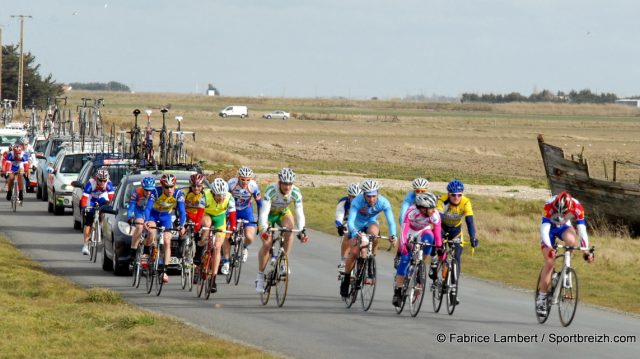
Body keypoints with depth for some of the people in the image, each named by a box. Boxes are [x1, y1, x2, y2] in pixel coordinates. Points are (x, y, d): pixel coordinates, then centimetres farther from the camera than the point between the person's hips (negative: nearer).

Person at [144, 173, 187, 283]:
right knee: (152, 233, -31)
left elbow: (182, 211, -26)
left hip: (166, 217, 2)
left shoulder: (178, 194, -24)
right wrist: (146, 221, -51)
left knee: (167, 242, -9)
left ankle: (164, 271, -4)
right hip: (153, 214, -2)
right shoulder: (156, 192, -29)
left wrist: (181, 225, -42)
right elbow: (147, 208, -34)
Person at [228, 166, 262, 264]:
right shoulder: (231, 184, -28)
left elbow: (259, 203, -12)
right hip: (232, 211, 0)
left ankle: (244, 248, 23)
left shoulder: (253, 186, -24)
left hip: (246, 211, 0)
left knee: (249, 237, -14)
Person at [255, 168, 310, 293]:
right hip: (269, 214, -3)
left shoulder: (296, 193, -25)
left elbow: (299, 213, -26)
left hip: (283, 213, 3)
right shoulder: (271, 190, -34)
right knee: (267, 244, -17)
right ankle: (260, 275, -1)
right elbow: (264, 211, -40)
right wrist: (264, 229, -53)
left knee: (289, 228, -30)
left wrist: (301, 231, -40)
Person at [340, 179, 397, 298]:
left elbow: (391, 220, -31)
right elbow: (350, 220, -38)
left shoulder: (383, 202, -28)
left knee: (374, 231, -34)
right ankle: (346, 279, 7)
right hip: (357, 226, -1)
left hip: (371, 223, 1)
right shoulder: (357, 201, -32)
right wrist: (355, 233, -58)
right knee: (355, 253, -17)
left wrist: (392, 235, -50)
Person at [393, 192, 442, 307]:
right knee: (404, 260, -11)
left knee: (428, 237, -34)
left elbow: (438, 232, -26)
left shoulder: (435, 215, -29)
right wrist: (403, 245, -52)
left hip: (423, 232, 2)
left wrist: (439, 248, -32)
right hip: (410, 234, -2)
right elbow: (404, 228, -41)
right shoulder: (412, 211, -36)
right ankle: (398, 291, -2)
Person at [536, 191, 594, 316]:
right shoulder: (549, 206, -36)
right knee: (549, 263, -13)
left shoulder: (577, 207, -30)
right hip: (549, 227, -2)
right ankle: (541, 297, -4)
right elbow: (544, 229, -39)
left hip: (564, 227, 2)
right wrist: (549, 248, -53)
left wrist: (586, 250, -35)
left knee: (571, 240, -34)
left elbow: (582, 229, -27)